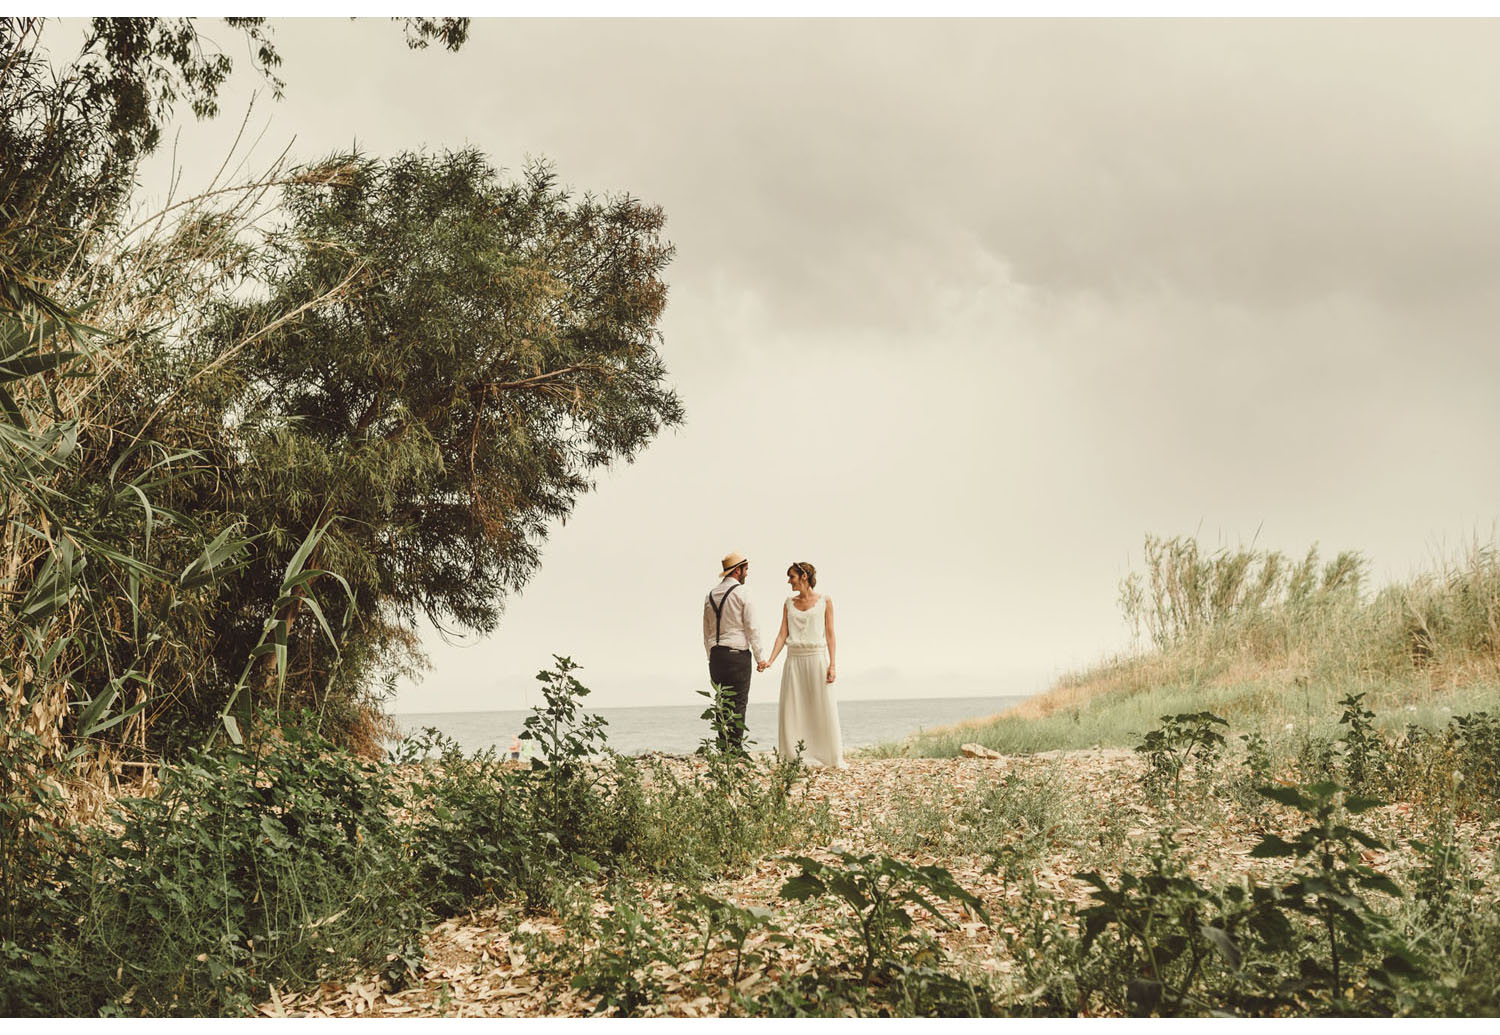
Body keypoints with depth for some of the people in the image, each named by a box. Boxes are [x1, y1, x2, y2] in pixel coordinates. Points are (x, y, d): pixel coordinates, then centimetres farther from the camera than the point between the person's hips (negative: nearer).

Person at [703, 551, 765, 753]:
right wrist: (759, 658, -1)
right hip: (738, 653, -6)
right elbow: (751, 628, -7)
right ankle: (736, 749, -7)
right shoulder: (740, 595, -7)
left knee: (721, 703, 9)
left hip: (716, 654, 6)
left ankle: (723, 748, 9)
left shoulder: (711, 595, 12)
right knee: (739, 703, -4)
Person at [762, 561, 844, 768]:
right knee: (793, 710, 1)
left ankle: (835, 758, 5)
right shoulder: (789, 604, 11)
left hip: (817, 658, -3)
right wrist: (770, 660, -7)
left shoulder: (824, 601, 2)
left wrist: (833, 665, -8)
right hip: (794, 660, 3)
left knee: (824, 709, -2)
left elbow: (830, 635, 0)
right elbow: (782, 635, 6)